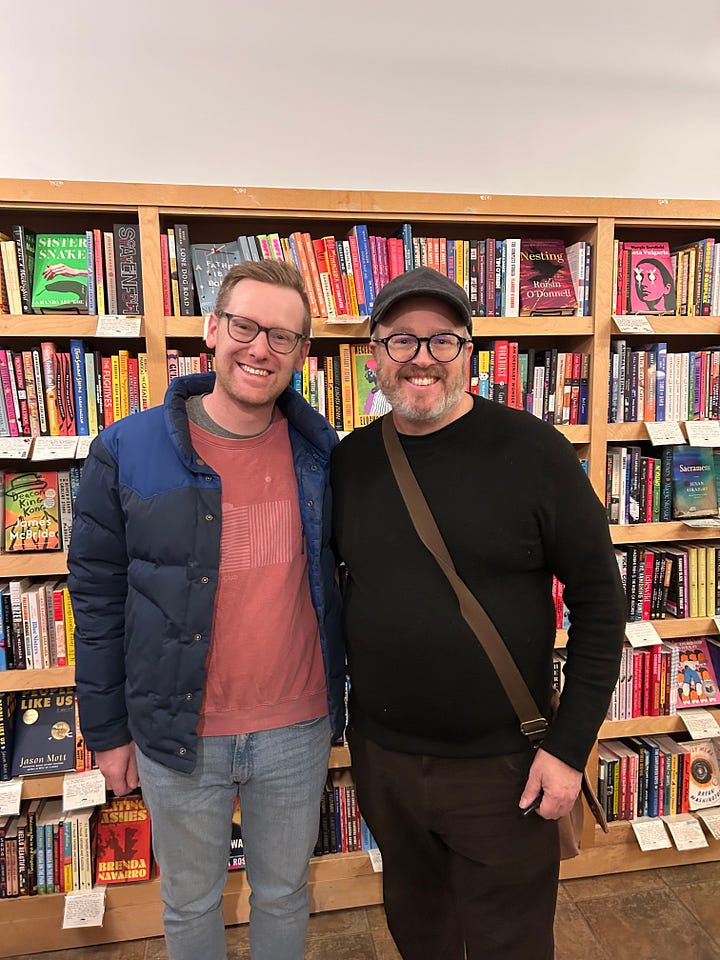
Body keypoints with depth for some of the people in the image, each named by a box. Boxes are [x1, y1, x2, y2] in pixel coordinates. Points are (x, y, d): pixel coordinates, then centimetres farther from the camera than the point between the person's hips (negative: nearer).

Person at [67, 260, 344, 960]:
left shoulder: (320, 452, -6)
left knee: (284, 892, 25)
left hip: (298, 730, 2)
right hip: (178, 735, -1)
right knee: (189, 902, 24)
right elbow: (97, 599, -5)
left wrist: (339, 693, 7)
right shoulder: (127, 452, -12)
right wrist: (106, 730, -1)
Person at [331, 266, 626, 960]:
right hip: (379, 755, 4)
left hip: (499, 765, -3)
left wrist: (570, 746, -12)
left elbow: (598, 598, -10)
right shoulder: (350, 459, -2)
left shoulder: (532, 451, -14)